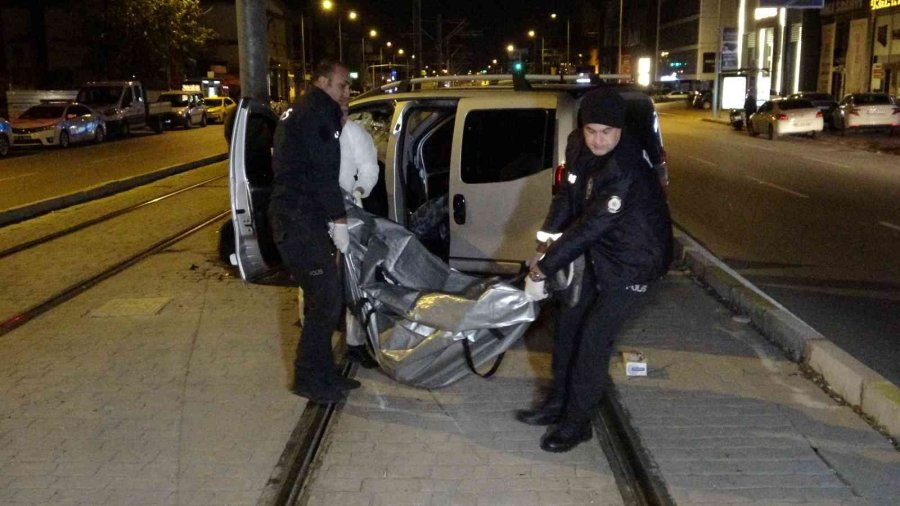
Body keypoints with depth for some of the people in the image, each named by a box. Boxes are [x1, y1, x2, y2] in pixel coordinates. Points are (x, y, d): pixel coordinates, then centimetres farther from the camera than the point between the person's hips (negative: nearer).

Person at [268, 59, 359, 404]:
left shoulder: (300, 111, 23)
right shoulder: (318, 112, -10)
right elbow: (324, 172, -17)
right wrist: (339, 219, -15)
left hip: (297, 217, 11)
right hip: (300, 220, -11)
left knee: (322, 298, 14)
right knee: (327, 299, -8)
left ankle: (322, 374, 21)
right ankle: (309, 379, 2)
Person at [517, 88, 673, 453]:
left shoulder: (625, 171, -33)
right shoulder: (578, 147, -8)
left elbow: (587, 228, -34)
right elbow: (566, 196, 3)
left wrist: (540, 272, -30)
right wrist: (546, 243, -9)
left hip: (634, 261, -8)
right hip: (599, 254, 8)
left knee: (593, 339, -7)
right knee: (568, 322, 14)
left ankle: (577, 422, 10)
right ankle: (558, 402, 30)